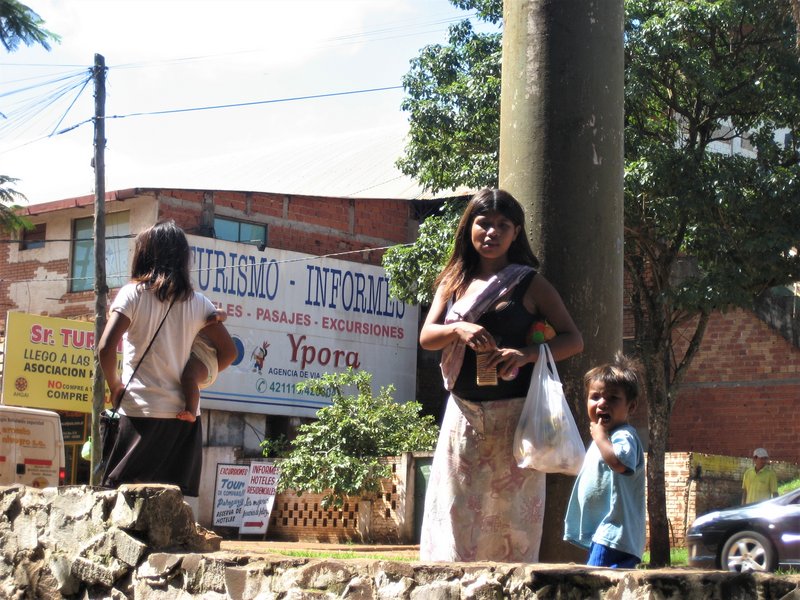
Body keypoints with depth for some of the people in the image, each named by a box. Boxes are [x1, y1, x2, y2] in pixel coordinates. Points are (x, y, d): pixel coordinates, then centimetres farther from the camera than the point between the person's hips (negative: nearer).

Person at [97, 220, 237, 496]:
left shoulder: (132, 294, -3)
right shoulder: (197, 303, 7)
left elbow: (106, 347, -12)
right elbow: (228, 351, 8)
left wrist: (114, 385, 3)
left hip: (142, 411, -3)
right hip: (185, 414, 4)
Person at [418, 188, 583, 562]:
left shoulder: (529, 284, 2)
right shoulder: (454, 283, 12)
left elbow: (573, 340, -2)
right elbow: (426, 337, 2)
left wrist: (527, 355, -19)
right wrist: (459, 329, -19)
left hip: (514, 417, -3)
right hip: (463, 415, 3)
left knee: (510, 515, -3)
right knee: (456, 516, 0)